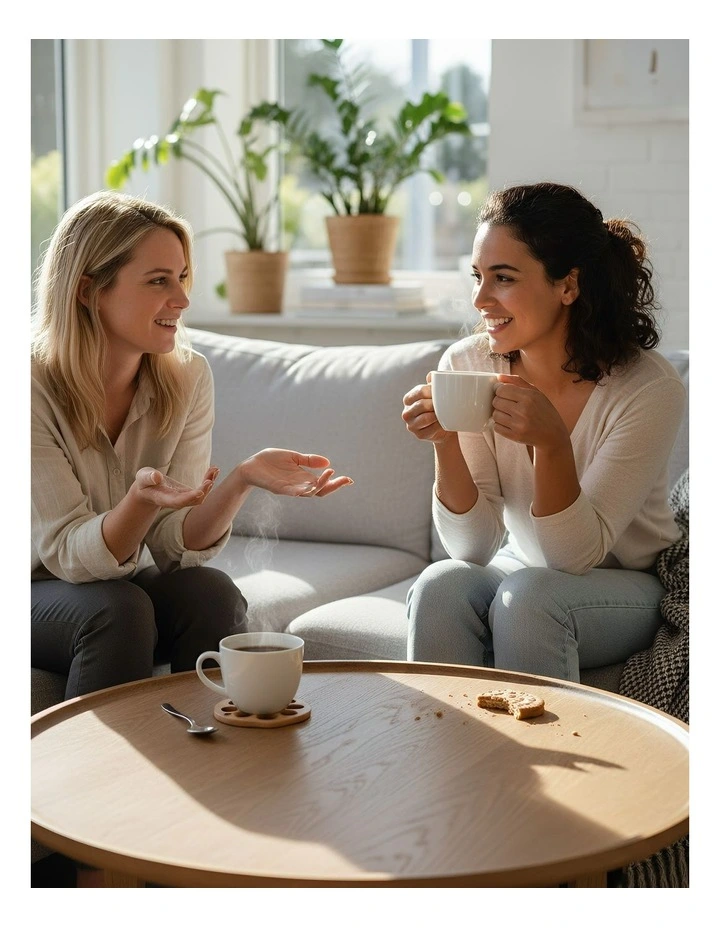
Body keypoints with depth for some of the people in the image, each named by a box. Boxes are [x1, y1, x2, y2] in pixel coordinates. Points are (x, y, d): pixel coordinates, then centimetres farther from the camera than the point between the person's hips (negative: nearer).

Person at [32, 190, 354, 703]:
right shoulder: (36, 387, -20)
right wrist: (141, 499, -41)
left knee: (213, 593, -24)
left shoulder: (188, 376, -8)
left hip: (124, 579, 4)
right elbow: (70, 554, -21)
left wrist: (241, 480, -32)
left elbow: (174, 544, -14)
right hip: (38, 593, -4)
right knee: (119, 608, -31)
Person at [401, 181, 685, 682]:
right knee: (440, 584, -27)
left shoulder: (649, 389, -21)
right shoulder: (467, 365, -11)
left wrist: (551, 443, -37)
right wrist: (446, 444, -28)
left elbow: (576, 555, -22)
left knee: (527, 595, -31)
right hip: (519, 569, 3)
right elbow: (473, 547, -12)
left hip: (627, 589, -3)